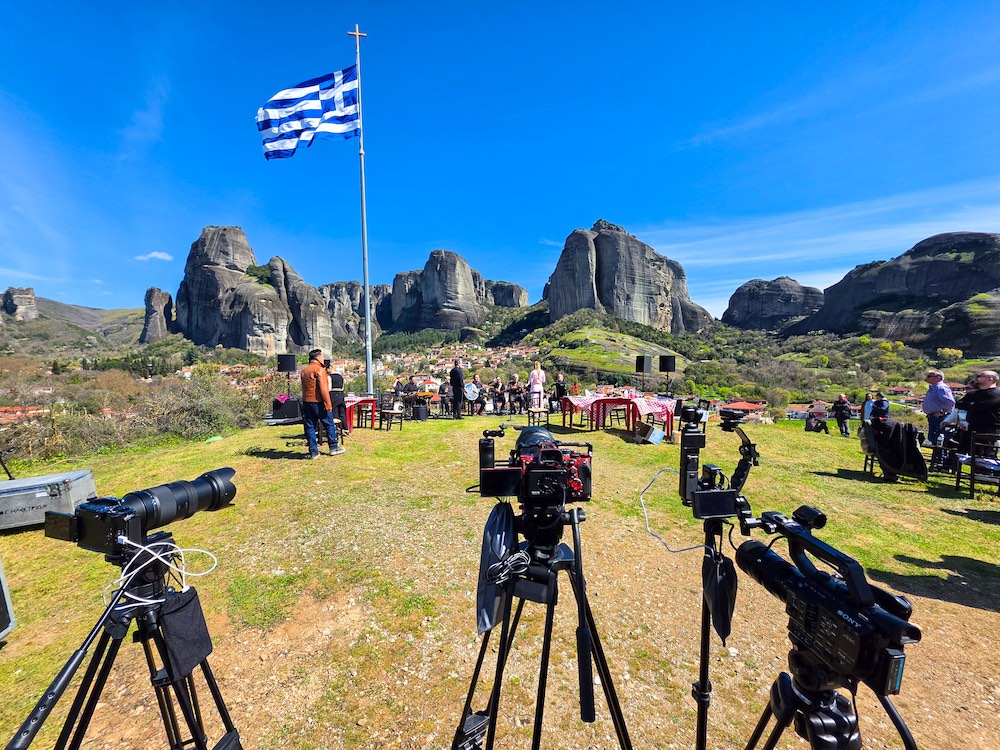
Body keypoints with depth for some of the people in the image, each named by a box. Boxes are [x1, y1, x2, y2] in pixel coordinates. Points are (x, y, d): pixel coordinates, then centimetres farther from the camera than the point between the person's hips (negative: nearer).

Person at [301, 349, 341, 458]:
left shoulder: (303, 370, 12)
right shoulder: (319, 370, -13)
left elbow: (304, 388, 19)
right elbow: (323, 389, -17)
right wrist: (328, 404, -16)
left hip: (306, 402, 7)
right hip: (318, 402, -7)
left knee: (310, 427, 8)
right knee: (329, 425, 5)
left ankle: (313, 452, 12)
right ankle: (333, 448, 12)